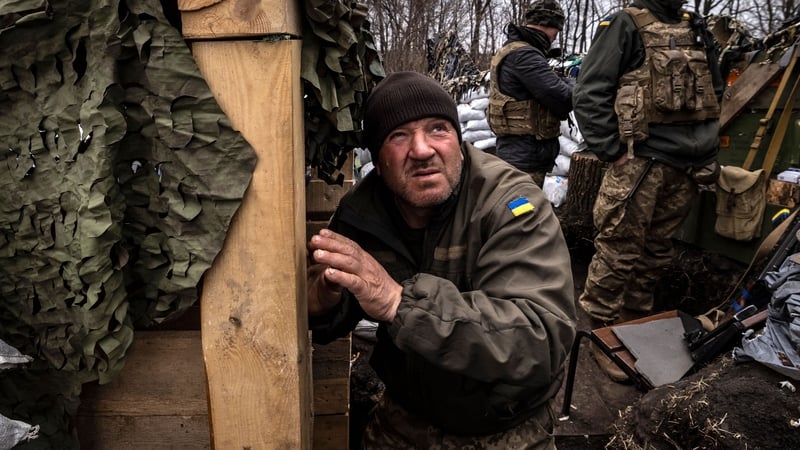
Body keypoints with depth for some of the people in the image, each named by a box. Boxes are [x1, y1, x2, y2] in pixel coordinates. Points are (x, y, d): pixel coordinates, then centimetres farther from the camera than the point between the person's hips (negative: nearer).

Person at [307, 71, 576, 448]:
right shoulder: (362, 210, -11)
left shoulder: (510, 203, -23)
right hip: (404, 418, 3)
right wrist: (324, 307, -22)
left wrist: (401, 301, -43)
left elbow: (542, 342, -35)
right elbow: (336, 320, 1)